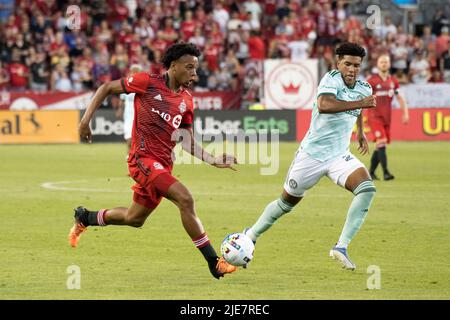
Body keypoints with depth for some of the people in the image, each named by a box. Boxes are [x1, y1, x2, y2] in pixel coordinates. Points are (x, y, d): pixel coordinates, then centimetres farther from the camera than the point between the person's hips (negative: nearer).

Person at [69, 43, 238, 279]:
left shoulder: (186, 101, 11)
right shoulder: (147, 82, -6)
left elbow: (188, 142, 16)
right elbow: (106, 88, 3)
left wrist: (212, 160, 3)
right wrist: (86, 119, -3)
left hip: (163, 165, 8)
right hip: (144, 159, -8)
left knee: (134, 219, 19)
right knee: (185, 199, -23)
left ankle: (84, 218, 44)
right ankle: (214, 262, -21)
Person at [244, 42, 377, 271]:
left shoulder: (363, 89, 2)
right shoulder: (331, 79, -19)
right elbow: (323, 105, -42)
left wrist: (360, 132, 29)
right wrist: (359, 103, -42)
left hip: (339, 156, 5)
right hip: (312, 154, -5)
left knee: (367, 189, -22)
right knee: (287, 202, 11)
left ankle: (341, 247, -21)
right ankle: (251, 235, 38)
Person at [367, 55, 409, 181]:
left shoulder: (393, 81, 11)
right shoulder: (372, 80, -4)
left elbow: (400, 98, 16)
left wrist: (405, 113, 6)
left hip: (387, 117, 5)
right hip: (374, 116, -5)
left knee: (379, 146, 8)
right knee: (381, 142, -18)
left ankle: (371, 172, 20)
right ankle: (385, 172, -21)